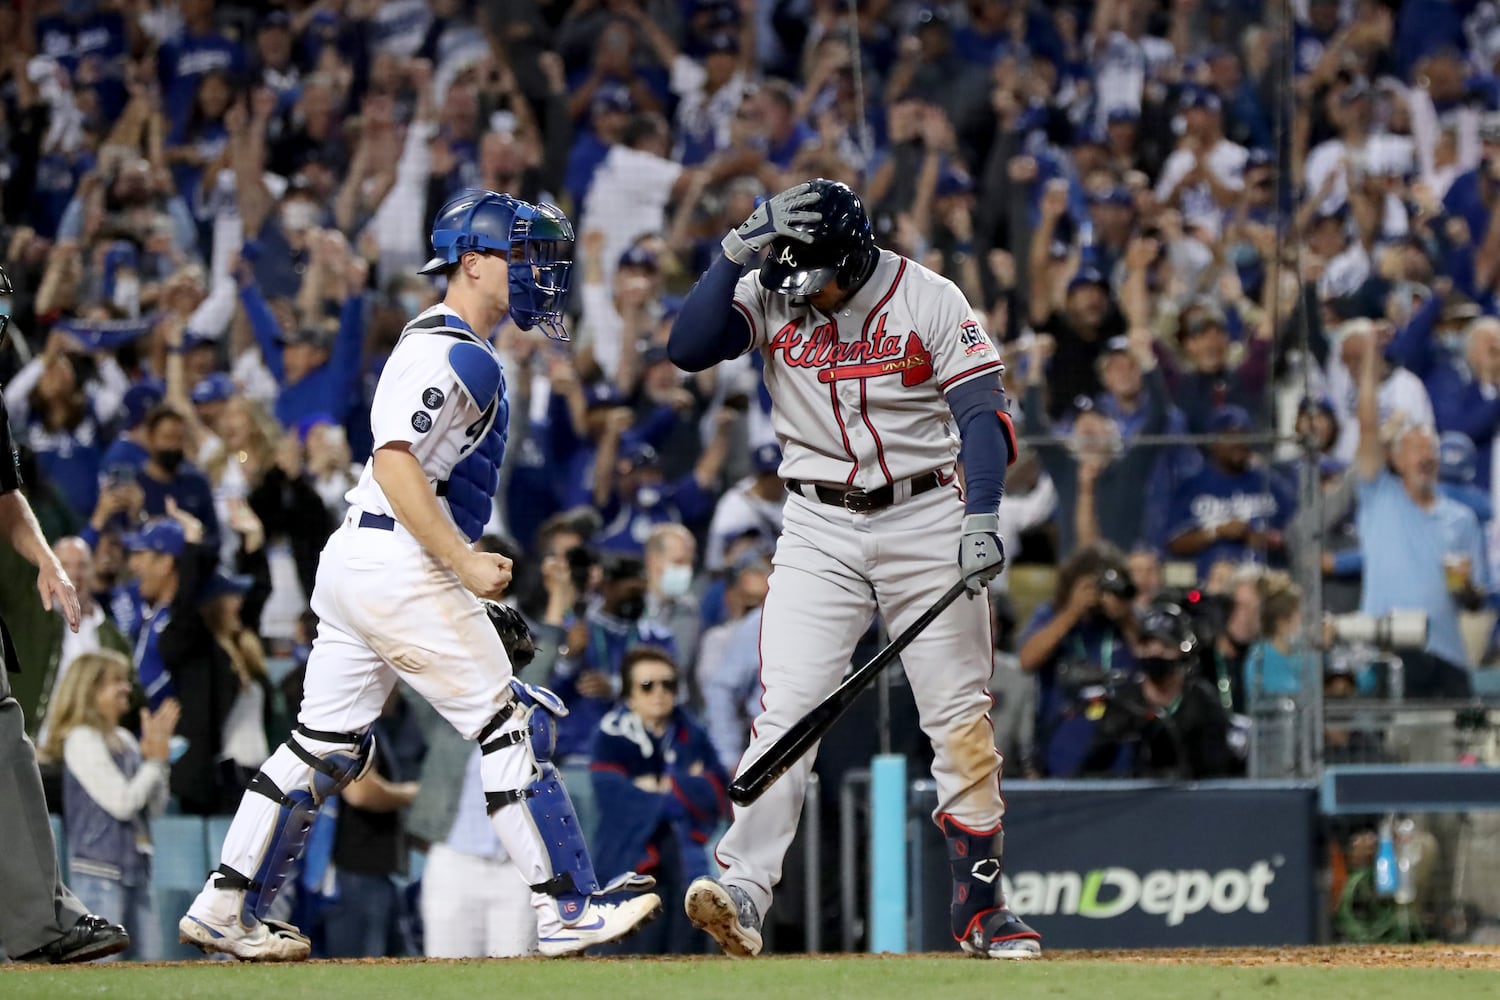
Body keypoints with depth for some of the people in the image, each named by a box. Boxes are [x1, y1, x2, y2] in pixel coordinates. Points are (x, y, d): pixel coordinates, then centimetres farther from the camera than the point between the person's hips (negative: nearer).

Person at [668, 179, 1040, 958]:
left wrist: (982, 519, -22)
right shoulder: (770, 297, -3)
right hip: (820, 529, 1)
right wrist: (737, 251, -24)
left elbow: (981, 411, -10)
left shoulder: (929, 300, -8)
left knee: (961, 718, 1)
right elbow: (688, 348, -16)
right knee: (787, 710, -13)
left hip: (925, 518, -1)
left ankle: (981, 908, 10)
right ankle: (742, 892, -22)